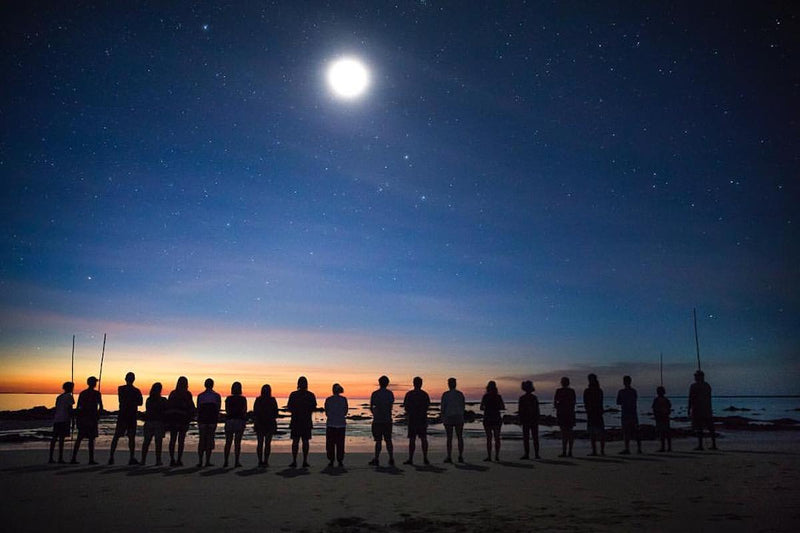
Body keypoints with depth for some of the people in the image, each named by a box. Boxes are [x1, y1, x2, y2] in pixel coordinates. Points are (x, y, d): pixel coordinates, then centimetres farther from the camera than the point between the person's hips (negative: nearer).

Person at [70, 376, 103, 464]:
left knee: (79, 438, 11)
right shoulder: (97, 393, -4)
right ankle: (91, 459, -6)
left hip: (82, 417, 5)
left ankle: (74, 458, 9)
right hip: (92, 417, -5)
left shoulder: (82, 393, 10)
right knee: (91, 439, -4)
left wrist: (77, 419, 15)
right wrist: (98, 416, 7)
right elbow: (101, 407, -8)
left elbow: (78, 407, 10)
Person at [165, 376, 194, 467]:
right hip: (182, 419, -4)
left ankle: (172, 460, 8)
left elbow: (167, 406, 7)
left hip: (172, 419, 4)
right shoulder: (187, 394, -6)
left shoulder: (172, 393, 6)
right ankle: (179, 460, -1)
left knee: (172, 440, 10)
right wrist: (191, 417, 2)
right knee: (181, 440, 2)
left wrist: (166, 420, 12)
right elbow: (191, 407, -9)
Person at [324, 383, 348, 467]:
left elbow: (326, 413, 0)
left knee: (330, 443, 8)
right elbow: (345, 412, 2)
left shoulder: (328, 399, -5)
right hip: (341, 423, 1)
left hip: (331, 424, -1)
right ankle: (340, 461, 5)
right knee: (340, 443, 7)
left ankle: (331, 461, 7)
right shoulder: (344, 399, -3)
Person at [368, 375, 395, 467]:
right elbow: (391, 407, 10)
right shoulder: (390, 393, 3)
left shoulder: (374, 393, -5)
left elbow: (371, 407, 0)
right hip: (387, 420, 2)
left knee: (378, 441, 2)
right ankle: (391, 460, 5)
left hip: (377, 420, -2)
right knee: (388, 440, 8)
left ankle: (376, 460, 4)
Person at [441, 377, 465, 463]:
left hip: (448, 417, -2)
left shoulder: (445, 394, -6)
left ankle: (449, 457, -1)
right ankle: (460, 457, 3)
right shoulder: (460, 394, 2)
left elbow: (443, 407, -8)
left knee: (449, 438, 1)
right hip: (459, 417, 2)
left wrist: (442, 418, -1)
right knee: (460, 438, 6)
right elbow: (463, 405, 7)